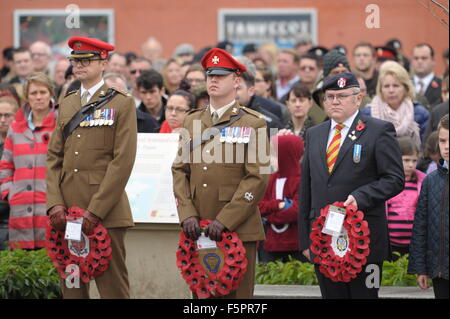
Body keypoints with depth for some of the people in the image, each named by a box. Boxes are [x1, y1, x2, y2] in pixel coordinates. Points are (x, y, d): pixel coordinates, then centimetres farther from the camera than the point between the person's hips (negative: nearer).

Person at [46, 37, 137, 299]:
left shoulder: (122, 104, 0)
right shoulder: (67, 104, 16)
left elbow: (123, 162, -9)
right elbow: (54, 157, 13)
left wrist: (95, 211, -15)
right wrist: (55, 203, -3)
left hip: (106, 211, -5)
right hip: (67, 212, 5)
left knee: (112, 286, -4)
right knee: (71, 286, 7)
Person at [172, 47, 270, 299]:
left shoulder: (253, 124, 0)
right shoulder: (193, 121, 15)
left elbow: (257, 178, -8)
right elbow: (180, 170, 12)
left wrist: (225, 220, -15)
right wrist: (187, 214, -3)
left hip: (238, 230, -4)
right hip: (198, 230, 4)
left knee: (237, 292, -2)